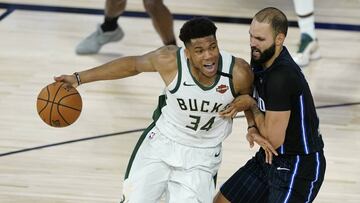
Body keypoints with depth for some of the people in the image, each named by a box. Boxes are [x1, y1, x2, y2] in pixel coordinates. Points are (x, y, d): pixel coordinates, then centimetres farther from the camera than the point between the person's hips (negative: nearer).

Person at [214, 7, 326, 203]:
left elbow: (274, 139, -25)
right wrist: (255, 127, -5)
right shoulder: (261, 58, -2)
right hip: (269, 158, 10)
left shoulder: (282, 77, -30)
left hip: (299, 166, -10)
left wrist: (251, 105, -11)